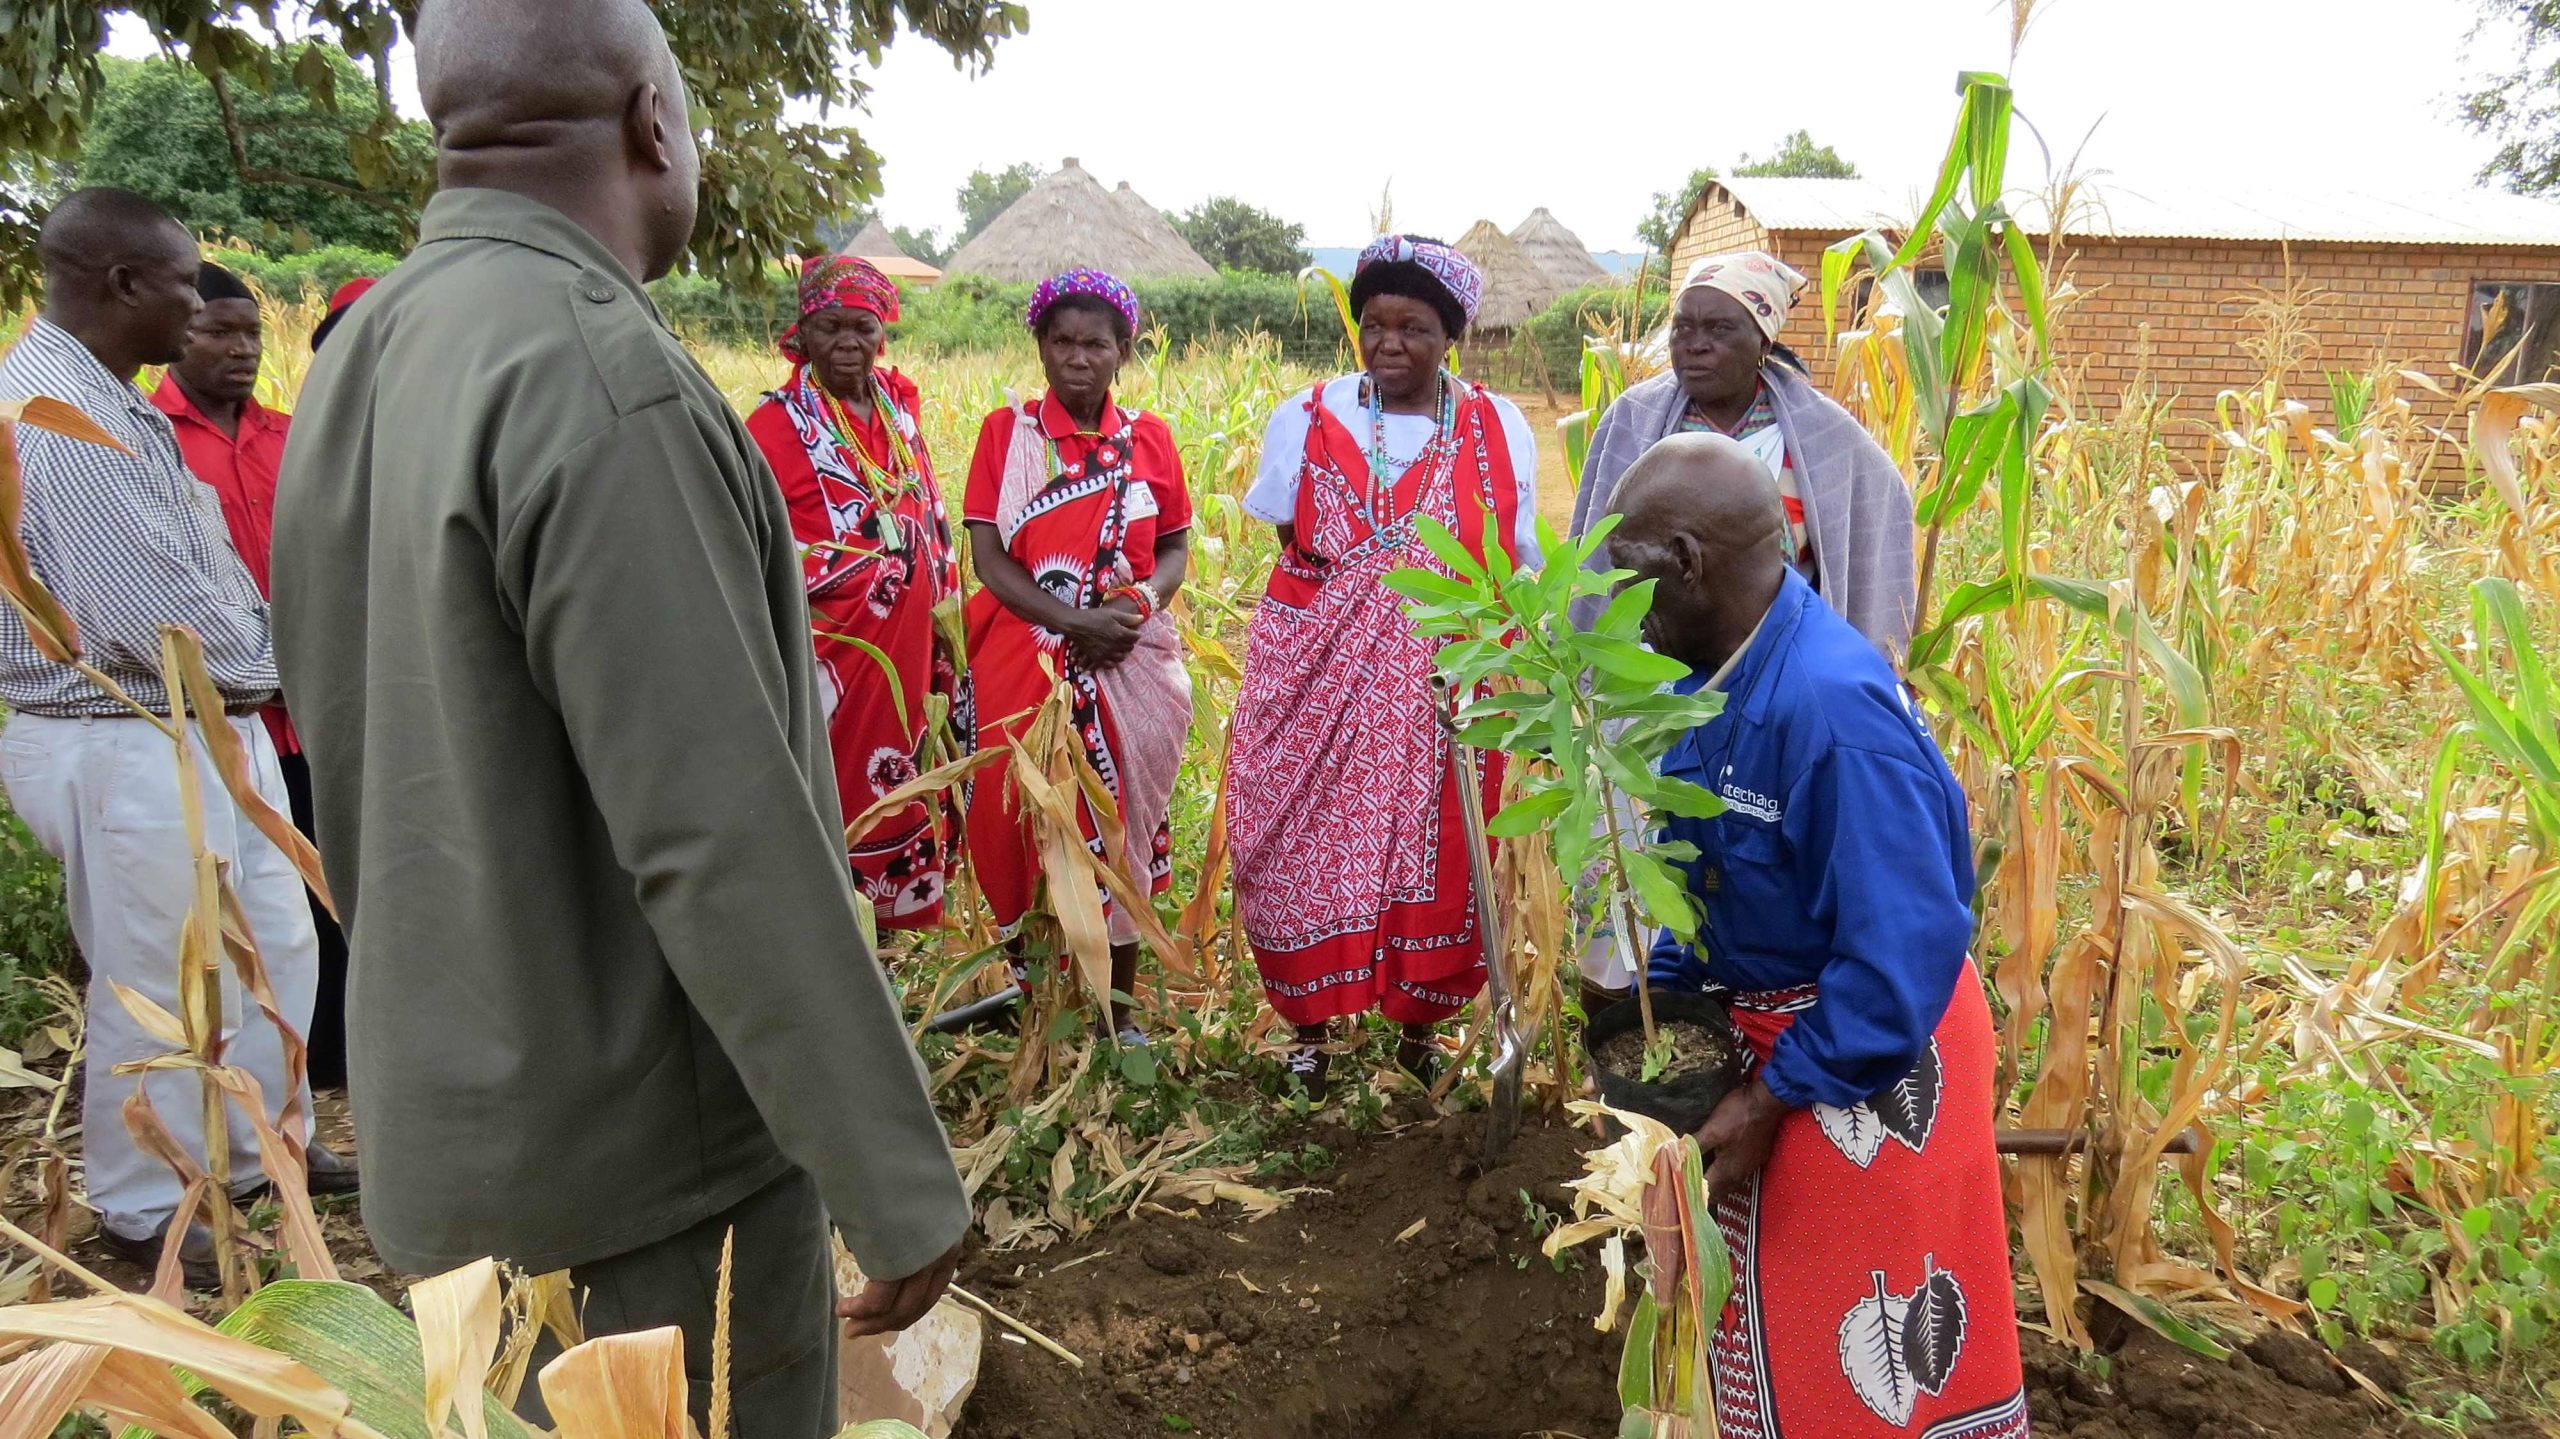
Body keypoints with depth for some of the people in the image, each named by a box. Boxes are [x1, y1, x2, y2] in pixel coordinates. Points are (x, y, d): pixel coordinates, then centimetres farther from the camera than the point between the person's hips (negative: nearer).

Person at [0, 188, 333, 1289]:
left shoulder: (102, 399, 11)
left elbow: (195, 563, 13)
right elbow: (156, 613, -26)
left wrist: (255, 643, -4)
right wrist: (266, 661, -8)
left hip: (208, 731, 10)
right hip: (127, 751, -10)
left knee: (276, 948, 19)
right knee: (159, 987, 5)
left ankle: (263, 1149, 36)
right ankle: (144, 1212, 24)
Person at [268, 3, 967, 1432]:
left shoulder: (355, 365, 4)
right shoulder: (598, 376, -23)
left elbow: (344, 751, 12)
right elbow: (721, 839, -27)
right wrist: (900, 1180, -20)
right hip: (650, 1146, -8)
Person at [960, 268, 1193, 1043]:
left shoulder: (1150, 436, 5)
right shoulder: (1007, 431, -1)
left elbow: (1175, 547, 8)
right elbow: (987, 555, -7)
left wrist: (1145, 597, -15)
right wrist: (1073, 621, -20)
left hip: (1132, 663, 2)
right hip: (1027, 658, -1)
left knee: (1123, 823, 8)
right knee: (1029, 819, 5)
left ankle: (1120, 1005, 21)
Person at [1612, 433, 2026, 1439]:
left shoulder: (1833, 704, -32)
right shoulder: (1713, 673, -5)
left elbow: (1907, 952, -30)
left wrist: (1769, 1101, -22)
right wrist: (1659, 997, 1)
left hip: (1870, 1050, -8)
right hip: (1766, 1022, 8)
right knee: (1770, 1316, 26)